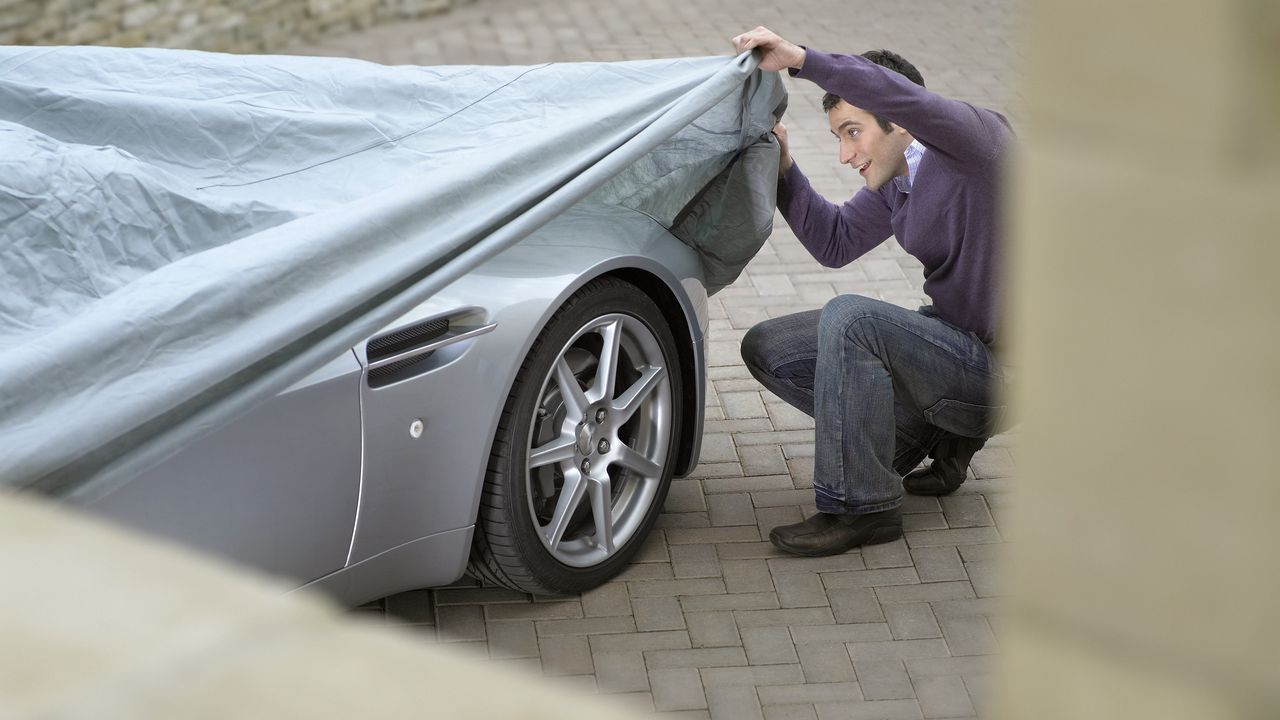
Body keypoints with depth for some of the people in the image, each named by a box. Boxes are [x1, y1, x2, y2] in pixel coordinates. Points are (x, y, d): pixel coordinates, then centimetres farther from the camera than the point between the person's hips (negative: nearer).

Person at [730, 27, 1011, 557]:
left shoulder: (979, 144, -19)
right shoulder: (895, 180, 6)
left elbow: (898, 95, -39)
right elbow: (835, 242, 17)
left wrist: (800, 58, -39)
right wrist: (783, 168, 4)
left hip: (999, 372, -9)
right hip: (951, 342, 9)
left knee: (849, 318, -31)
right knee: (767, 349, 3)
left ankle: (861, 508, -19)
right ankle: (932, 435, 7)